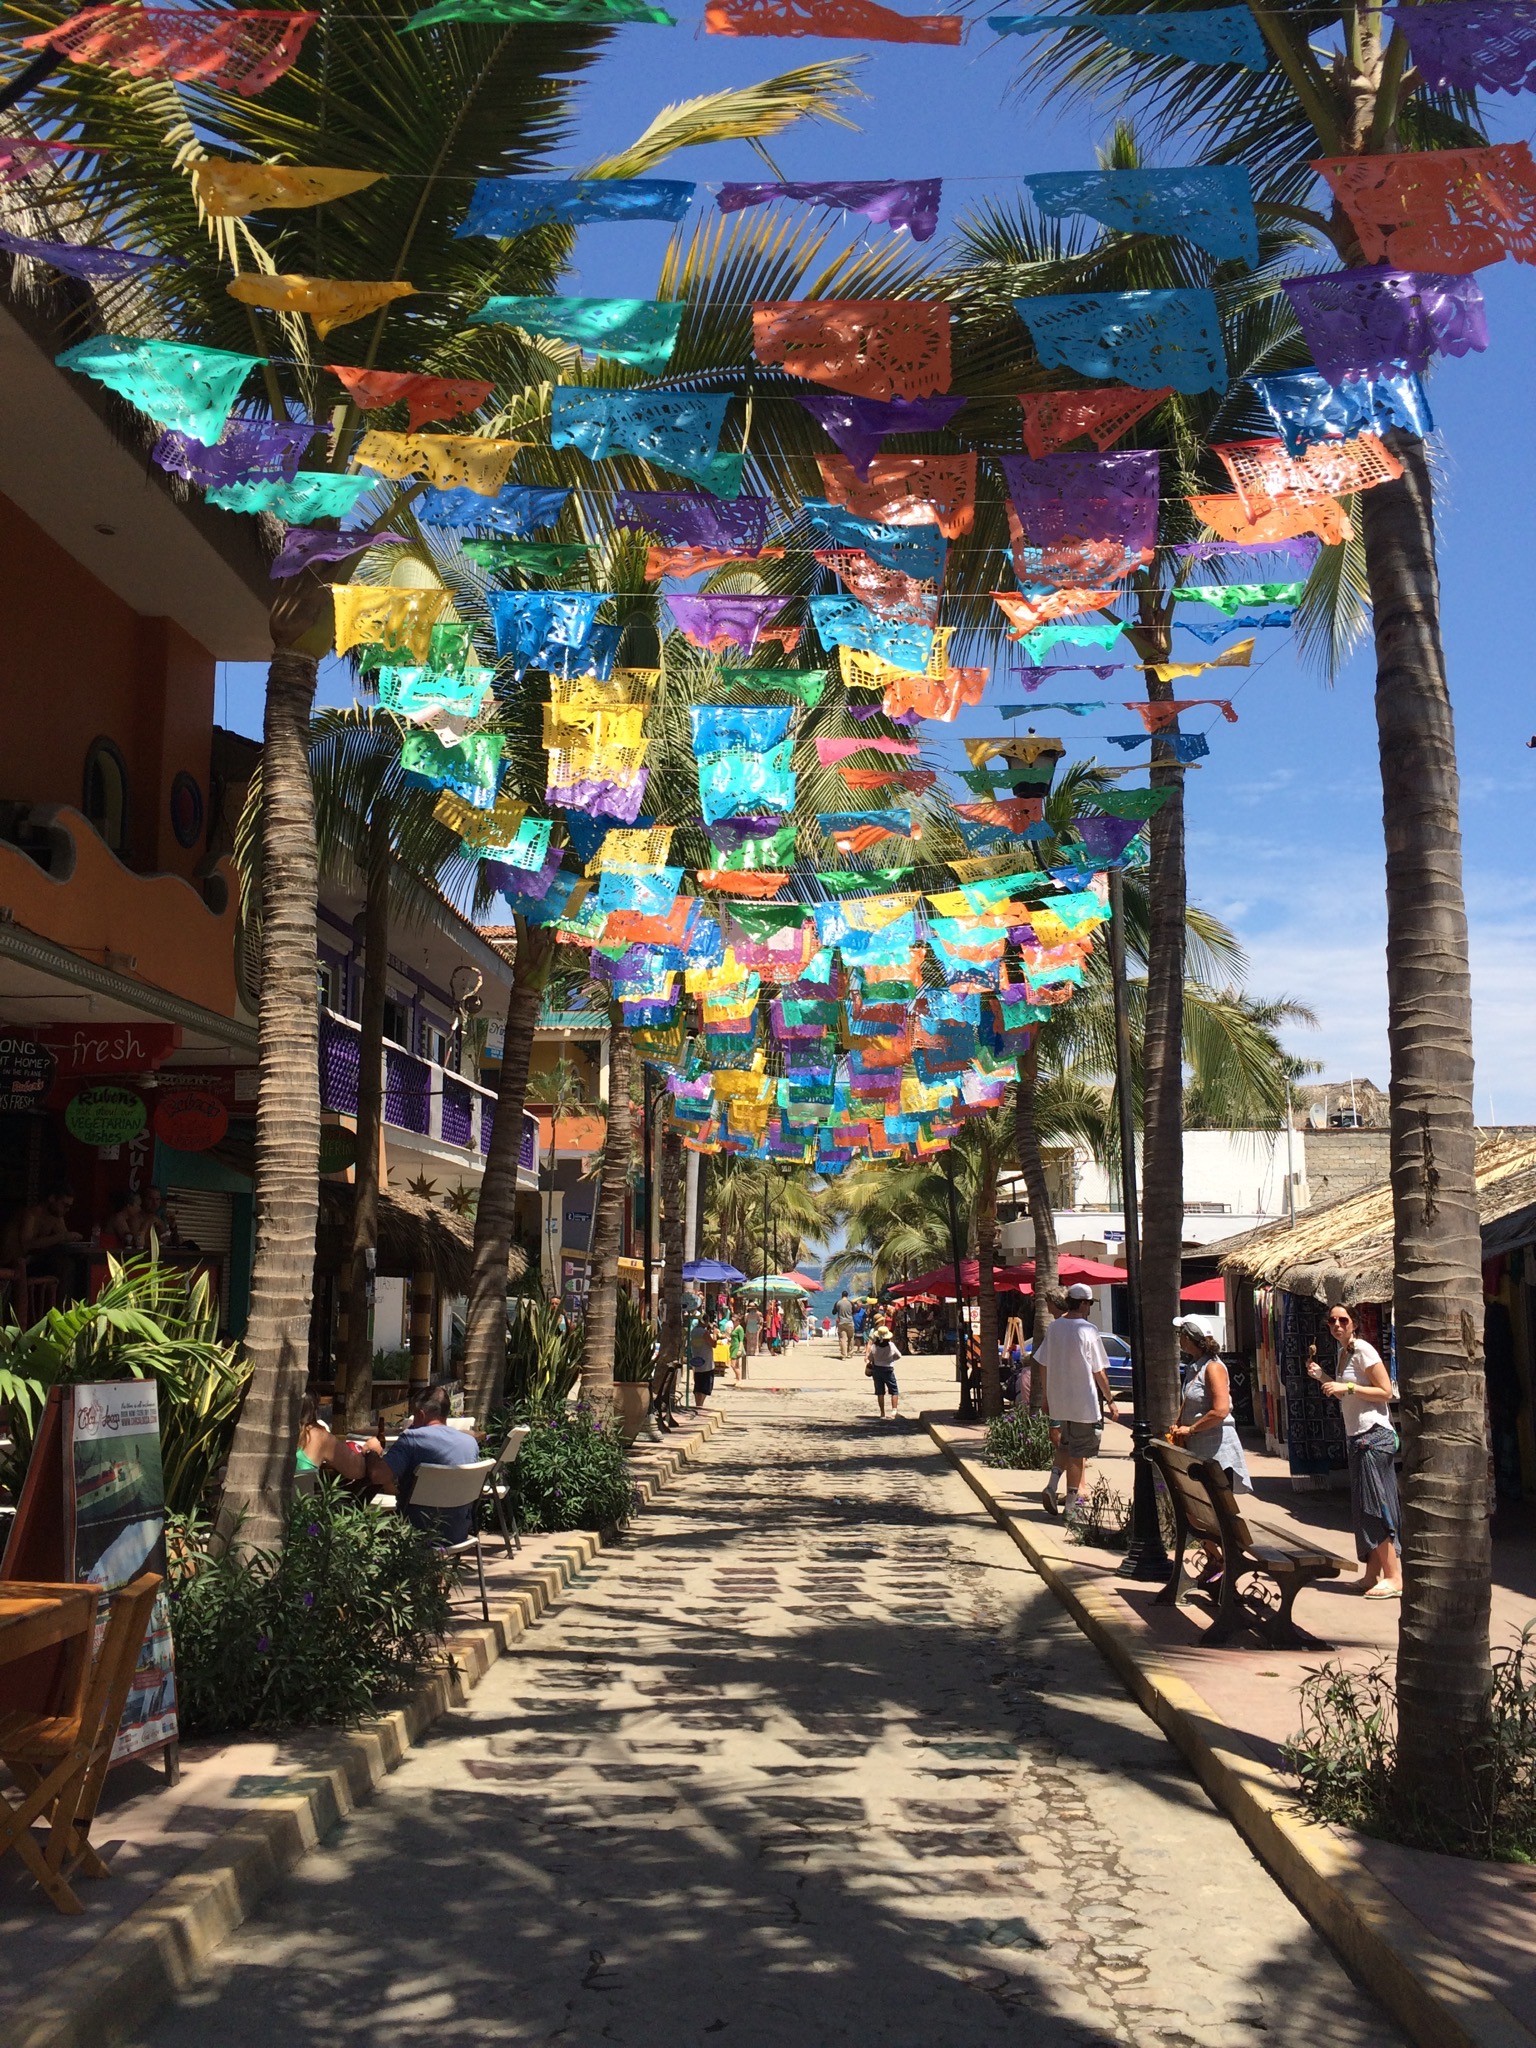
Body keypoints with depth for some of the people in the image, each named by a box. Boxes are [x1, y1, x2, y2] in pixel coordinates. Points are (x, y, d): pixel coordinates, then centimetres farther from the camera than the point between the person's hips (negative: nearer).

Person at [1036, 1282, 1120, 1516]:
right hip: (1083, 1401, -5)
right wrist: (1110, 1401, 1)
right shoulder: (1088, 1331, -12)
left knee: (1065, 1447, 20)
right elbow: (1099, 1372, -9)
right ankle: (1072, 1502, 7)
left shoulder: (1053, 1328, 3)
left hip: (1058, 1400, 5)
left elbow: (1045, 1366, 9)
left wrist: (1047, 1398, 19)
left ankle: (1052, 1485, 1)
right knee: (1077, 1453, 3)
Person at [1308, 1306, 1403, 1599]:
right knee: (1364, 1507, 10)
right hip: (1358, 1436, 9)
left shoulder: (1363, 1350, -12)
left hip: (1374, 1434, -9)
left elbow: (1385, 1392, -16)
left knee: (1376, 1505, -8)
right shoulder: (1343, 1352, 15)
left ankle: (1394, 1578, -5)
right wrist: (1321, 1376, 11)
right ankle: (1372, 1575, 15)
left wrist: (1347, 1388, -19)